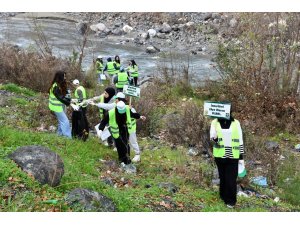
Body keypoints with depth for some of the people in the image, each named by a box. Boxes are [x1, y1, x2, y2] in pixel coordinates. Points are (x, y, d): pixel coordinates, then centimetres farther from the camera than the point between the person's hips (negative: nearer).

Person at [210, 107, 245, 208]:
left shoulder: (236, 123, 1)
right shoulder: (215, 122, 1)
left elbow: (240, 140, 5)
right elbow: (212, 136, -6)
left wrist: (241, 157, 3)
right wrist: (214, 138, -31)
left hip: (233, 155, -1)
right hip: (220, 155, 1)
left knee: (231, 179, -1)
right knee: (223, 177, 11)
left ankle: (231, 200, 14)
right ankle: (224, 197, 29)